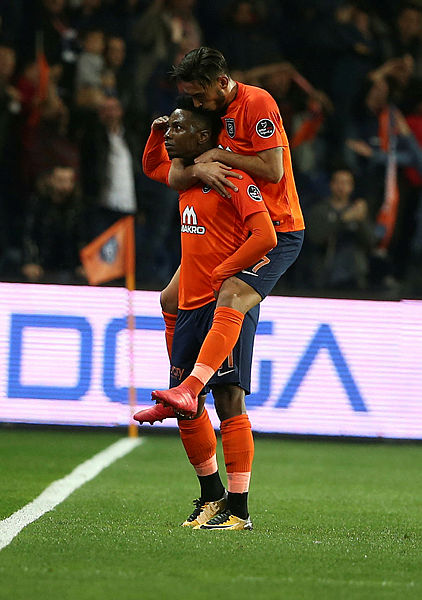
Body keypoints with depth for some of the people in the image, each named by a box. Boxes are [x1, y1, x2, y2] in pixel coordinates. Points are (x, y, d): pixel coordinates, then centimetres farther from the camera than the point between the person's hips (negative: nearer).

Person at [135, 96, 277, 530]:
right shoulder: (185, 176, 15)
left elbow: (265, 237, -19)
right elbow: (152, 167, 37)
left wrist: (219, 275, -16)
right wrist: (156, 135, 16)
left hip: (227, 301, -8)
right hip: (191, 304, 8)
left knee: (228, 398, -12)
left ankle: (238, 509, -10)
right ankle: (212, 495, 26)